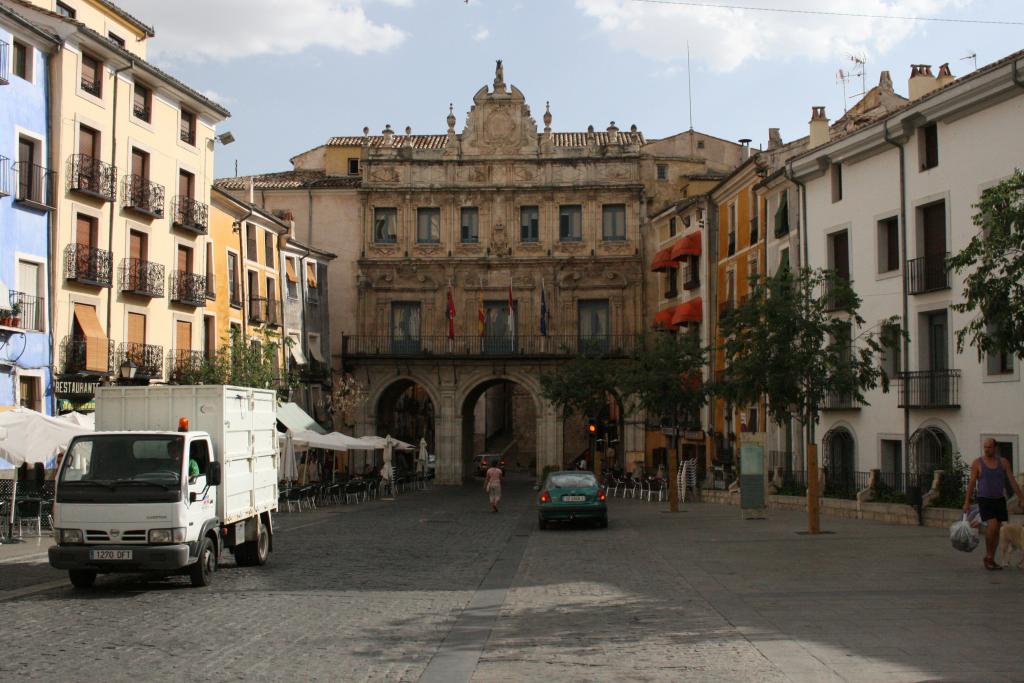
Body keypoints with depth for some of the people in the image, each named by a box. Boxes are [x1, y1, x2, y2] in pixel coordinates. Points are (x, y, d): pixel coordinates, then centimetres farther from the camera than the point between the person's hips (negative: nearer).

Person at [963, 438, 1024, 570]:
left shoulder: (1003, 462, 1)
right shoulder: (977, 463, -7)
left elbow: (1013, 481, -1)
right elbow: (971, 483, -7)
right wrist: (966, 502, -11)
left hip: (999, 500, 4)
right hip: (985, 500, -4)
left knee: (996, 530, 5)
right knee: (992, 526, -21)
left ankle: (991, 560, 14)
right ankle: (988, 556, -4)